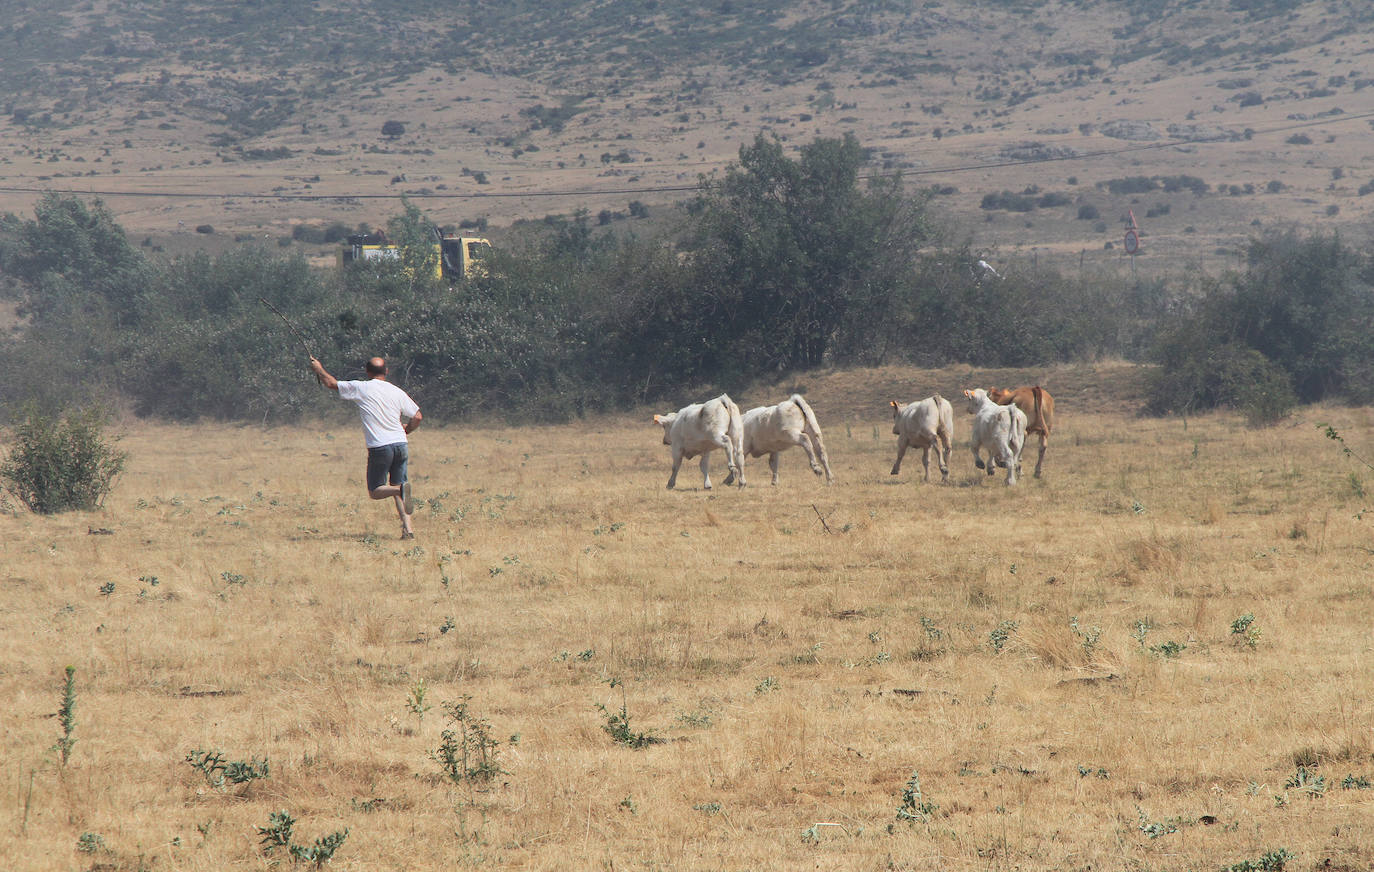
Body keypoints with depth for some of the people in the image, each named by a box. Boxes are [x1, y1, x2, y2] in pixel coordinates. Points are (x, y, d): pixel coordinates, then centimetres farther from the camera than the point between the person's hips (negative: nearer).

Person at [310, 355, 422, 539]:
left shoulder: (361, 388, 0)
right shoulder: (397, 392, 9)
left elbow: (331, 383, 7)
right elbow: (417, 417, 7)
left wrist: (319, 369, 27)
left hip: (379, 448, -4)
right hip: (401, 445, 4)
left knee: (375, 492, 4)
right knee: (396, 487, 12)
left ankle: (401, 489, -27)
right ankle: (408, 527, -5)